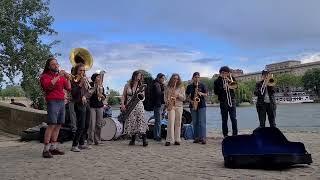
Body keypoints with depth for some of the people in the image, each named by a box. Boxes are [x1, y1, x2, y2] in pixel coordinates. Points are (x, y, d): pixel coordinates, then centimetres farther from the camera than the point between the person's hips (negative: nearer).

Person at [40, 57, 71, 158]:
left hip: (62, 102, 6)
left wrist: (67, 78, -1)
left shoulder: (61, 76, 19)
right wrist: (58, 76, -17)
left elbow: (68, 88, 14)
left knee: (58, 125, 4)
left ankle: (53, 148, 9)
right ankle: (46, 150, -11)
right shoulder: (45, 76, 2)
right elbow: (48, 86, -19)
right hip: (52, 102, -6)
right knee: (51, 125, -13)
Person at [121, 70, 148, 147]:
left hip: (138, 105, 0)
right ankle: (133, 139, 14)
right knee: (131, 122, 0)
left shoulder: (141, 86, 8)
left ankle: (144, 140, -8)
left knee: (141, 121, -10)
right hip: (129, 106, 0)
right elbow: (123, 95, 6)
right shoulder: (128, 85, 6)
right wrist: (122, 104, -6)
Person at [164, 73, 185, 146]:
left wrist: (178, 95, -12)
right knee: (171, 122, -11)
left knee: (178, 123, 1)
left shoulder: (181, 87, 10)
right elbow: (165, 97, 10)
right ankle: (169, 140, -12)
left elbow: (184, 98, 5)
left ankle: (177, 140, 7)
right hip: (171, 106, -1)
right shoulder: (168, 87, 11)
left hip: (179, 106, 1)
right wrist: (167, 103, -8)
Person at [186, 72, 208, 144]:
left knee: (202, 122, -7)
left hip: (202, 105, -2)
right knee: (195, 122, 5)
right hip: (193, 106, 2)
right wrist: (191, 101, -9)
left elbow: (206, 95, 3)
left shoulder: (202, 86, 4)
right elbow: (187, 96, 8)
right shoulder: (189, 86, 7)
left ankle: (203, 138, -7)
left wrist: (201, 93, -16)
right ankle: (197, 137, 12)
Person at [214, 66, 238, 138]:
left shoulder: (231, 78, 9)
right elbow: (216, 92, -4)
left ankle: (235, 134, 6)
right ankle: (225, 135, 12)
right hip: (223, 102, -1)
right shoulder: (217, 81, 1)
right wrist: (223, 88, -18)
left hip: (231, 101, 1)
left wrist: (231, 81, -16)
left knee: (234, 118, -3)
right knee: (224, 120, 4)